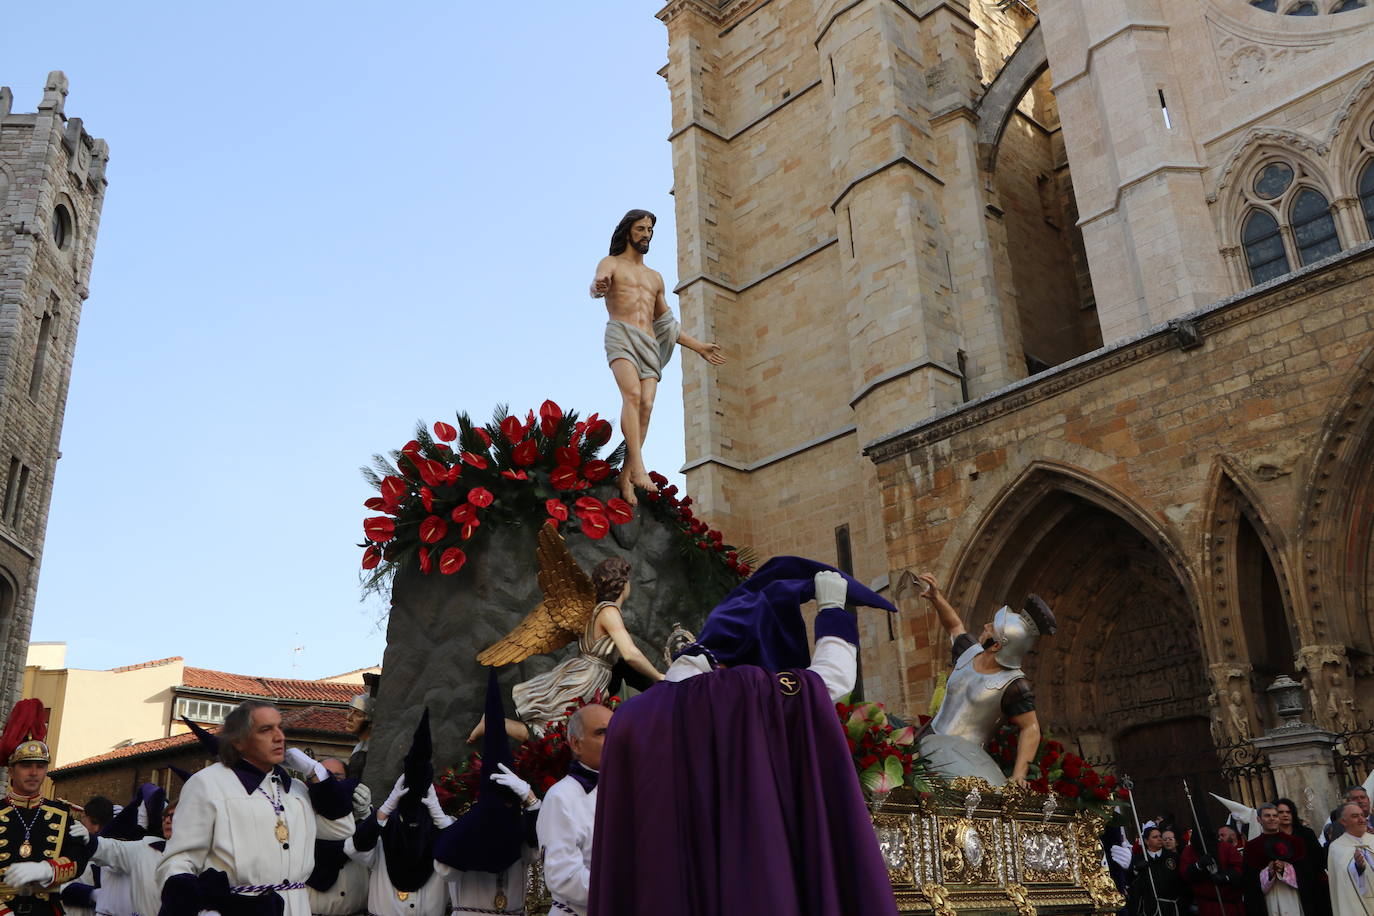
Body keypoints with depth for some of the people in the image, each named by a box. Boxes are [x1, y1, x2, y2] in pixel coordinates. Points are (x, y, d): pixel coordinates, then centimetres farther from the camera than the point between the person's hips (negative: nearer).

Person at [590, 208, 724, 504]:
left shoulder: (655, 278, 31)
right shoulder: (611, 263, 15)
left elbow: (666, 324, 36)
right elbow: (597, 284, -9)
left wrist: (697, 346, 30)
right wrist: (600, 285, -35)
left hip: (650, 345, 5)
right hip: (621, 336, -4)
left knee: (646, 405, -17)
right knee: (632, 395, -29)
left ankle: (626, 477, -20)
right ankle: (638, 466, -40)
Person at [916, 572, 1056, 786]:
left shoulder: (1014, 685, -12)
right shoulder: (970, 653, 8)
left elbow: (1031, 729, -14)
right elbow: (954, 626, 29)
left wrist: (1018, 775, -23)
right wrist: (936, 597, 18)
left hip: (967, 751, -7)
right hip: (932, 739, 7)